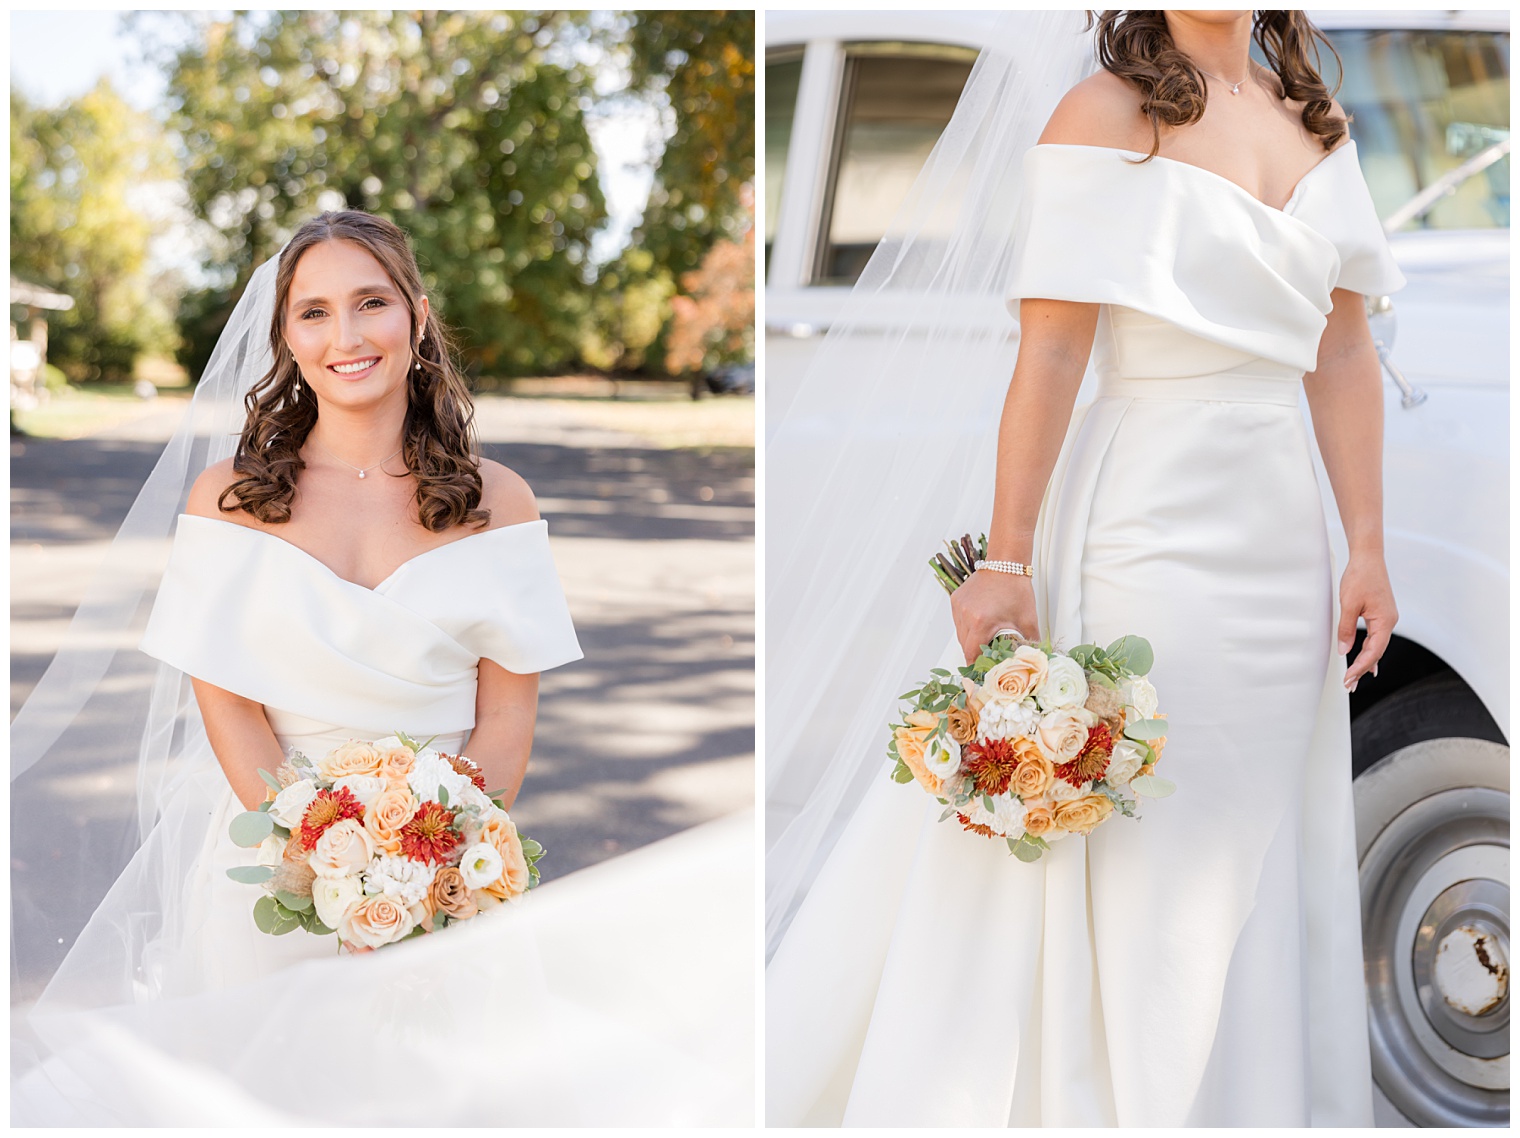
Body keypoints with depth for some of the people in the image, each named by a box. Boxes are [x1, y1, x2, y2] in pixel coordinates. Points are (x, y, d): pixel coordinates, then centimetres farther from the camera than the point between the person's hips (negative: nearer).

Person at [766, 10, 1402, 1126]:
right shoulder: (1103, 114, -6)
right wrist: (1006, 563, -17)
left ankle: (1256, 1099, 30)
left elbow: (1344, 358, 10)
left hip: (1282, 534, 6)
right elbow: (1050, 355, -13)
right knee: (1127, 855, 0)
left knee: (1259, 850, 15)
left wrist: (1369, 551, 5)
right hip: (1145, 523, -6)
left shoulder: (1321, 125, 12)